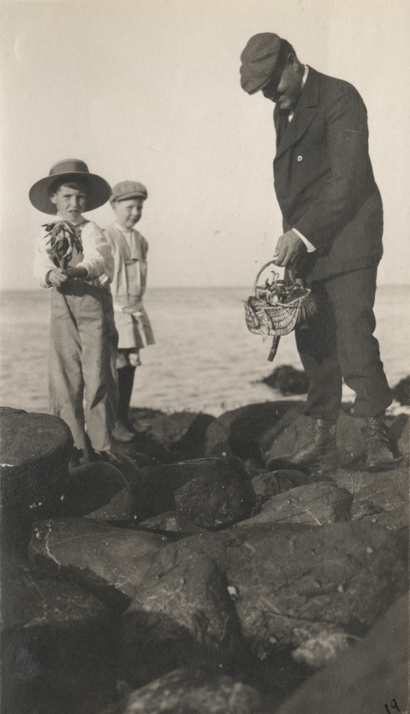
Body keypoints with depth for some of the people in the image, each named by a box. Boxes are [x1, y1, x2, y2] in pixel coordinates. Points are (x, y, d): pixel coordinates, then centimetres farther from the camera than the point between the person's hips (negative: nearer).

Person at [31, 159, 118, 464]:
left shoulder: (91, 230, 4)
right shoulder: (46, 236, 12)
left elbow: (97, 258, -17)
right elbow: (40, 266, -6)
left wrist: (76, 270, -39)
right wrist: (51, 274, -31)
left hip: (94, 303, -2)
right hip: (62, 306, 3)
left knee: (98, 375, -5)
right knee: (64, 378, 0)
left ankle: (101, 447, 4)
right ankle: (74, 447, 9)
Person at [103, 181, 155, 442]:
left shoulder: (141, 240, 13)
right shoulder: (106, 238, -9)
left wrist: (137, 307, 15)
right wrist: (115, 307, -15)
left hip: (135, 311, 7)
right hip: (113, 311, -7)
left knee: (132, 364, 9)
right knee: (117, 366, -7)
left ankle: (125, 418, 18)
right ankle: (111, 422, 2)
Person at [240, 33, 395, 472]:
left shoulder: (340, 98, -9)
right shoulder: (283, 112, 16)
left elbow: (348, 180, -17)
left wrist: (303, 234, -20)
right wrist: (293, 236, 7)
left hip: (346, 238, -7)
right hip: (304, 244, 8)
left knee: (353, 336, -11)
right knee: (314, 344, 4)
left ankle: (377, 436, 2)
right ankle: (323, 440, 9)